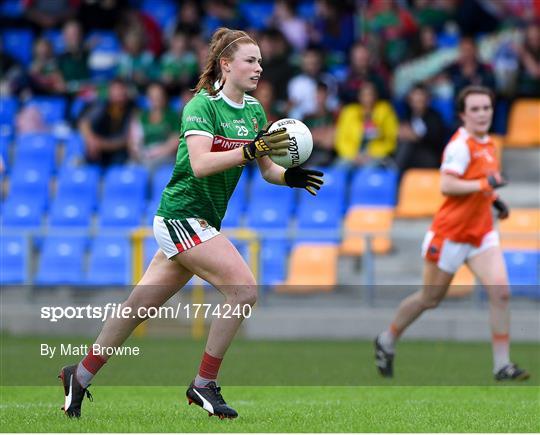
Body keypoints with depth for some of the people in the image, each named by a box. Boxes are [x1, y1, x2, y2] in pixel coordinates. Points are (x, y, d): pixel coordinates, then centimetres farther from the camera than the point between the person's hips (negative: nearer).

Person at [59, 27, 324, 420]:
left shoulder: (254, 111, 9)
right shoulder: (202, 105, -14)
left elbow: (267, 169, 13)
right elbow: (200, 164, -27)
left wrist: (291, 177, -8)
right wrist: (251, 149, -34)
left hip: (203, 223, 8)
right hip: (182, 214, -8)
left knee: (140, 307, 13)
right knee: (245, 289, -18)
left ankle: (80, 375, 24)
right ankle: (204, 384, -8)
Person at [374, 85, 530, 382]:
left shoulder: (487, 144, 10)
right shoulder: (461, 145, -17)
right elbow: (446, 186, -28)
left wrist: (494, 199, 13)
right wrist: (484, 184, -32)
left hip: (481, 233, 7)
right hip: (451, 234, -7)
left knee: (500, 292, -11)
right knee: (430, 299, 7)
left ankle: (502, 366, -9)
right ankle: (386, 342, 30)